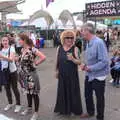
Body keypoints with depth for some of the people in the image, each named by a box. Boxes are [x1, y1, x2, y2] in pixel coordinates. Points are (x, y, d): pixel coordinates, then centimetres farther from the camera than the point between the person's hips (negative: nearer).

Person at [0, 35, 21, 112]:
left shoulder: (11, 48, -12)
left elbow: (11, 59, -27)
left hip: (12, 71, -5)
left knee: (14, 88, 4)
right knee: (7, 88, 14)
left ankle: (18, 105, 18)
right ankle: (10, 103, 32)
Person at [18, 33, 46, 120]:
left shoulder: (32, 49, -19)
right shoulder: (22, 49, 5)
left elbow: (43, 57, -28)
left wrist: (35, 63, -17)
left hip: (31, 74, -8)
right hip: (24, 74, 8)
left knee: (34, 93, 4)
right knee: (28, 92, 21)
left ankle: (36, 112, 17)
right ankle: (29, 108, 39)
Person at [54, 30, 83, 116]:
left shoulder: (75, 49, -9)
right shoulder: (59, 48, 0)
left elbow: (79, 62, -16)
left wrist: (72, 59, -33)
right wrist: (56, 70, 13)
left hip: (72, 75, -3)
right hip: (62, 74, 3)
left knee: (73, 92, 6)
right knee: (62, 91, 13)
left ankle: (74, 109, 24)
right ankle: (63, 109, 31)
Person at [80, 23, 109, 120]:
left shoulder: (99, 42, -23)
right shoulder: (89, 43, 2)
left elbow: (104, 61, -27)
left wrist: (90, 68, -22)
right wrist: (85, 65, -2)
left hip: (98, 75, -8)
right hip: (89, 75, 8)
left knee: (99, 98, 11)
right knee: (87, 95, 21)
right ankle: (90, 112, 45)